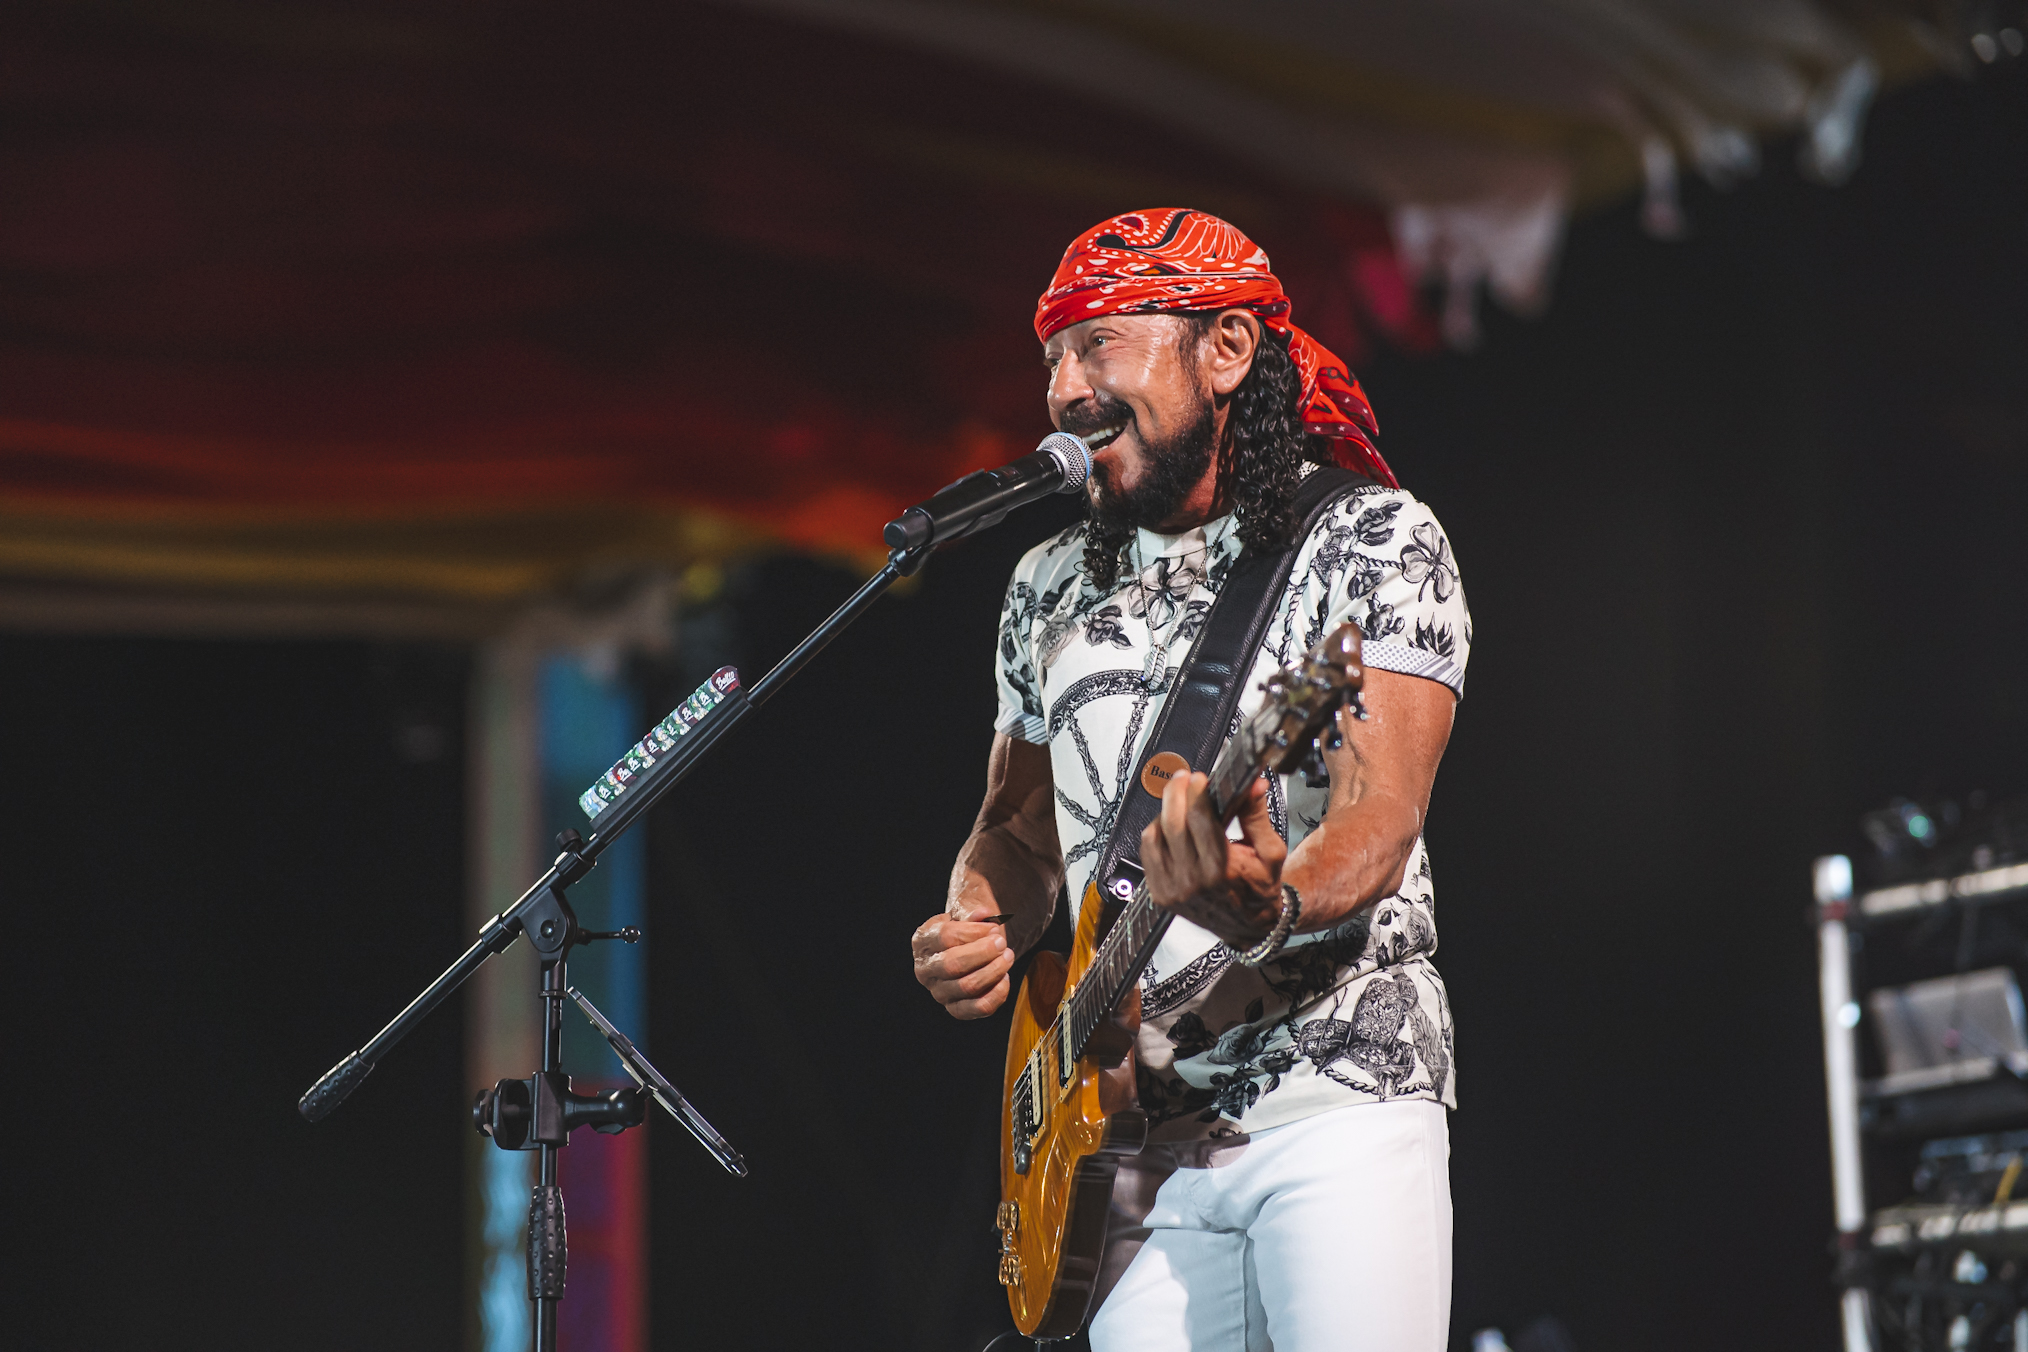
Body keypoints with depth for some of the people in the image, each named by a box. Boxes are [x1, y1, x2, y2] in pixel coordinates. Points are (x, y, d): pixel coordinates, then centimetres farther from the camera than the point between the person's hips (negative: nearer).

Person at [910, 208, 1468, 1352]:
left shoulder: (1375, 540, -2)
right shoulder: (1051, 589, 15)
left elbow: (1380, 814, -14)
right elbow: (1017, 827, 24)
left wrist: (1274, 904, -36)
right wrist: (977, 934, 1)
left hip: (1339, 1094, -4)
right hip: (1131, 1124, 4)